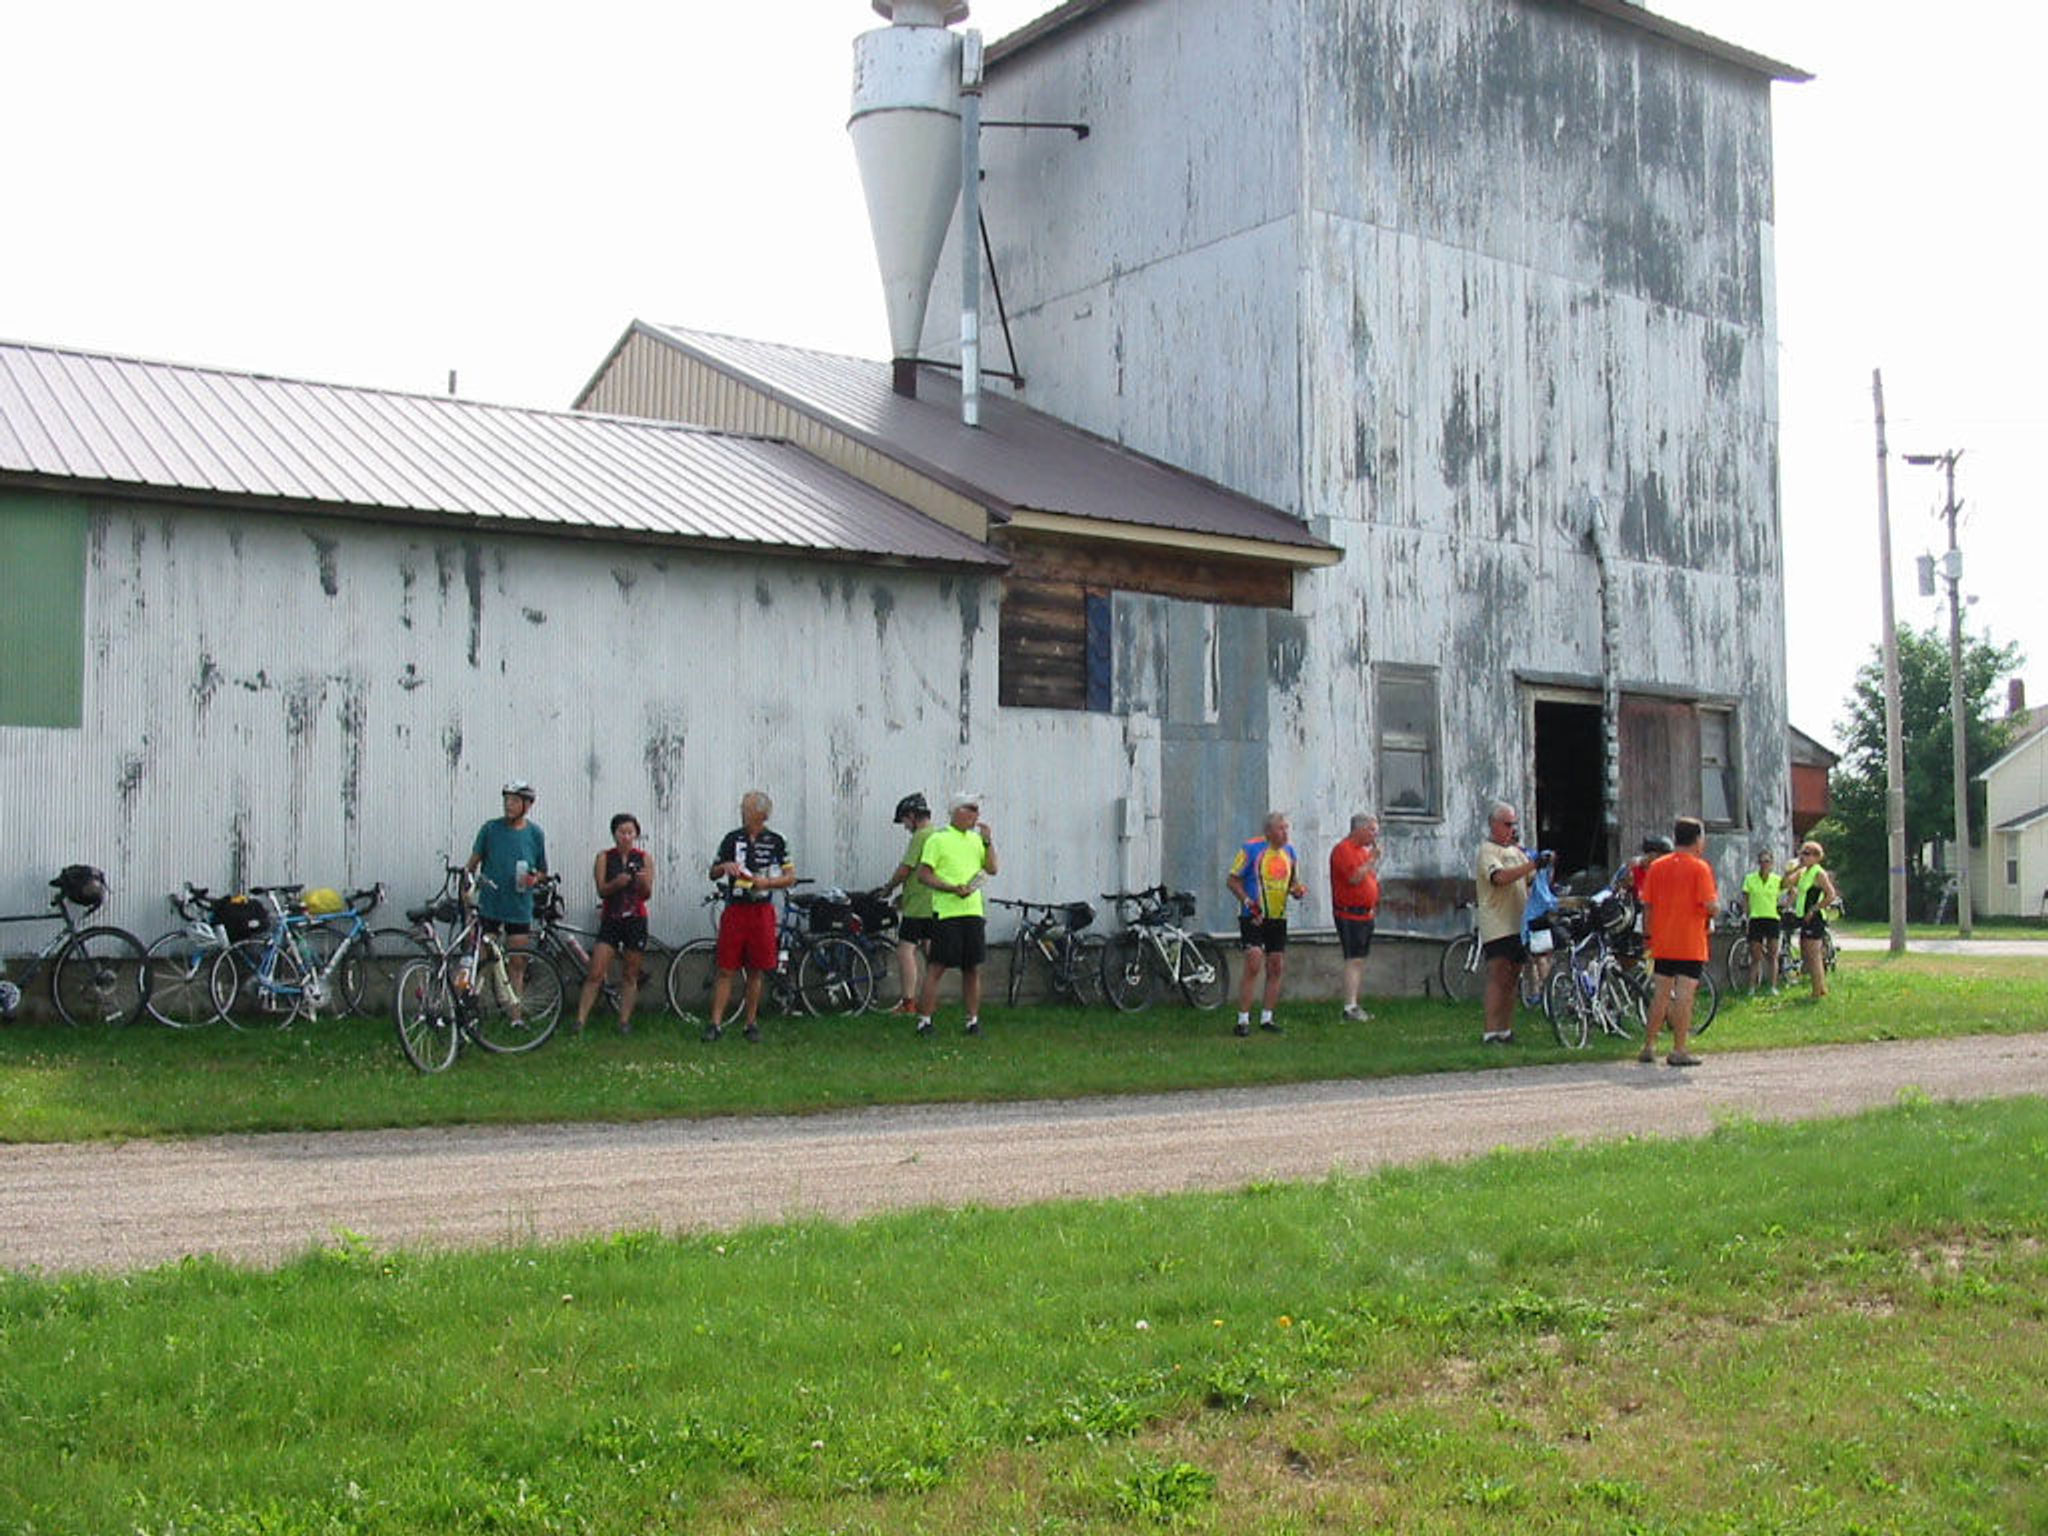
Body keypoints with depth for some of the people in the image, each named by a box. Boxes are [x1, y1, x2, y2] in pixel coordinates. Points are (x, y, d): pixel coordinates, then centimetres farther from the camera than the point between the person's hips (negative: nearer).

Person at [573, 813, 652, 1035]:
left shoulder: (643, 858, 3)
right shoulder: (604, 858, 2)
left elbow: (647, 894, -1)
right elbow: (601, 890, -7)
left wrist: (643, 882, -22)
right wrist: (616, 883, -27)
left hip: (635, 920, 1)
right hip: (610, 920, -1)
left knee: (630, 976, 6)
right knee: (595, 974, -7)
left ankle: (625, 1021, 14)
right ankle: (580, 1020, -6)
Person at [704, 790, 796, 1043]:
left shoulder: (775, 842, 4)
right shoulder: (732, 839, 6)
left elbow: (791, 877, 5)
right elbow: (713, 873, 11)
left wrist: (767, 882, -11)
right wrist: (725, 866, -11)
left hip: (762, 911, 0)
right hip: (735, 909, 0)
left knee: (756, 971, 5)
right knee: (726, 970, -3)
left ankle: (751, 1023, 14)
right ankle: (716, 1023, -3)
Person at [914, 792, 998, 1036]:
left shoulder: (975, 839, 16)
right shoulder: (938, 839, -4)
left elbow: (992, 869, 13)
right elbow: (923, 874, -9)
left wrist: (988, 842, 1)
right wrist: (953, 888, -18)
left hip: (973, 911, 6)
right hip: (946, 913, -6)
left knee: (973, 968, 8)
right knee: (937, 967, -5)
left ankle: (973, 1019, 16)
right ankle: (924, 1020, -1)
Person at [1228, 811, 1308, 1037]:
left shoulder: (1289, 851, 10)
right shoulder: (1250, 849, -9)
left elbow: (1293, 882, 20)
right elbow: (1232, 880, -7)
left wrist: (1298, 891, -2)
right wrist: (1247, 901, -19)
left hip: (1278, 918, 6)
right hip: (1253, 917, -6)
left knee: (1276, 969, 6)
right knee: (1253, 966, -13)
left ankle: (1267, 1018, 17)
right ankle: (1243, 1020, -7)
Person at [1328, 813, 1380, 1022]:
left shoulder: (1363, 849, 17)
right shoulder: (1343, 849, -12)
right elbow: (1354, 877, -23)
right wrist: (1372, 859, -17)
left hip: (1365, 914, 9)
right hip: (1350, 914, -9)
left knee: (1360, 960, 10)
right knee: (1354, 960, -12)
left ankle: (1354, 1005, 14)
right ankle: (1350, 1007, -12)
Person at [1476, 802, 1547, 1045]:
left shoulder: (1516, 851, 20)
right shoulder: (1487, 851, -7)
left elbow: (1531, 880, 23)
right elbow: (1500, 877, -24)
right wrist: (1532, 864, -30)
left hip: (1518, 923, 8)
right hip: (1497, 925, -8)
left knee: (1512, 979, 9)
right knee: (1498, 978, -13)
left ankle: (1506, 1030, 15)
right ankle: (1490, 1032, -15)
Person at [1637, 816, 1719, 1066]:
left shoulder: (1657, 867, 6)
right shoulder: (1700, 868, -9)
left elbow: (1647, 904, 6)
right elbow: (1711, 906, -16)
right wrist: (1717, 903, 6)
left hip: (1662, 942, 5)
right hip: (1690, 943, -5)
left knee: (1660, 994, 13)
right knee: (1684, 995, -3)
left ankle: (1648, 1046, 16)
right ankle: (1679, 1050, -3)